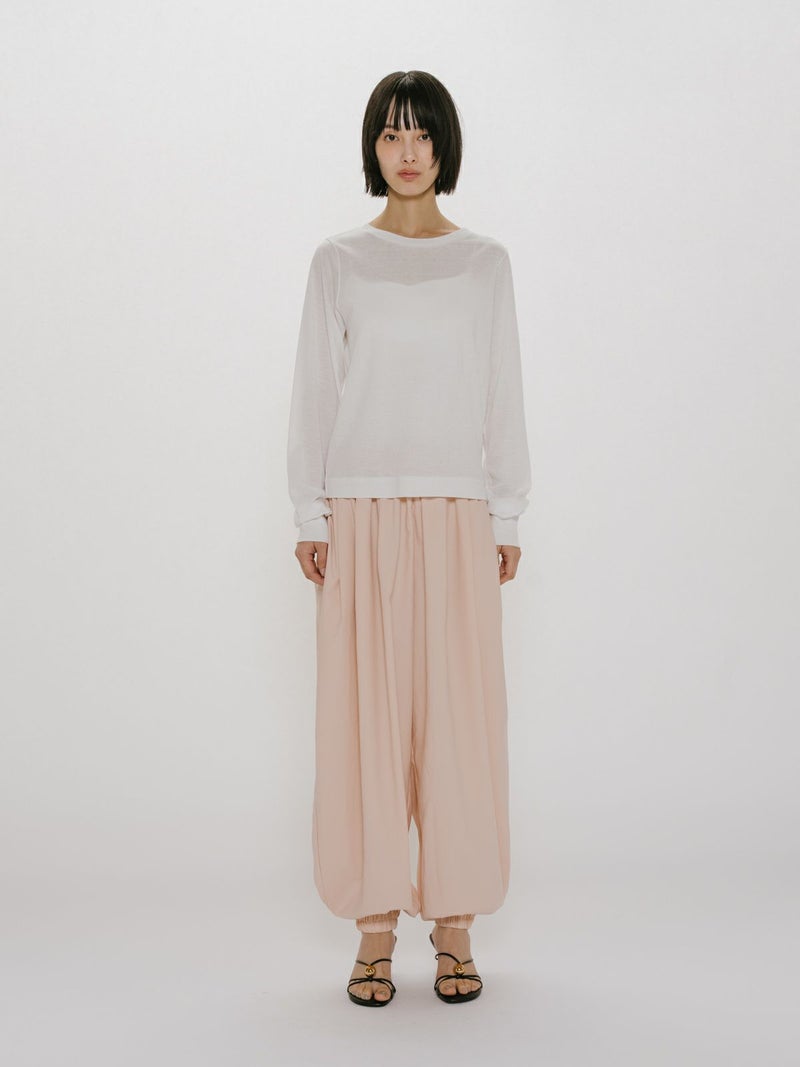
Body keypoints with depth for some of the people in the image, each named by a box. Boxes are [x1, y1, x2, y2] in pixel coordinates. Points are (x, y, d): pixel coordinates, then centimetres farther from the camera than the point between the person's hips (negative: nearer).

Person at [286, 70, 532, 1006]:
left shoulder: (484, 262, 10)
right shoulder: (338, 261, 8)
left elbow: (502, 394, 8)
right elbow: (315, 391, 6)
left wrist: (507, 517, 3)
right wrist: (310, 517, 0)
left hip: (457, 515, 1)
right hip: (363, 513, 0)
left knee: (459, 710, 0)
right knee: (367, 711, 0)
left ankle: (455, 923, 13)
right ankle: (376, 927, 12)